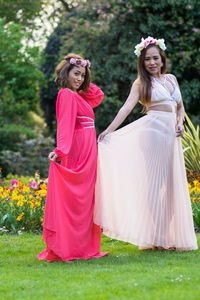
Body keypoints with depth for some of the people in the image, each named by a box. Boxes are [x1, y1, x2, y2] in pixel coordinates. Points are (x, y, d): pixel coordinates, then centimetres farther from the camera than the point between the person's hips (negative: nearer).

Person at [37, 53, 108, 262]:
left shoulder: (78, 96, 16)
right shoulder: (66, 95, -11)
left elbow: (98, 95, 30)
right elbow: (65, 125, -23)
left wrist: (84, 83, 16)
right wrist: (60, 150, -35)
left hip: (87, 154, 10)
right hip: (77, 153, -10)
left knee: (84, 201, 10)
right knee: (73, 200, -9)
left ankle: (82, 247, 15)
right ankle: (66, 249, -7)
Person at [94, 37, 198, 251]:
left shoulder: (171, 79, 18)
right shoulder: (141, 82, 3)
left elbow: (180, 106, 25)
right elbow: (127, 107, -8)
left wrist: (180, 123, 5)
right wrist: (109, 131, -19)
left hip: (171, 136, 6)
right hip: (152, 131, -6)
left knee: (171, 184, 5)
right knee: (153, 181, -7)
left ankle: (169, 236, 10)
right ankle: (153, 236, -5)